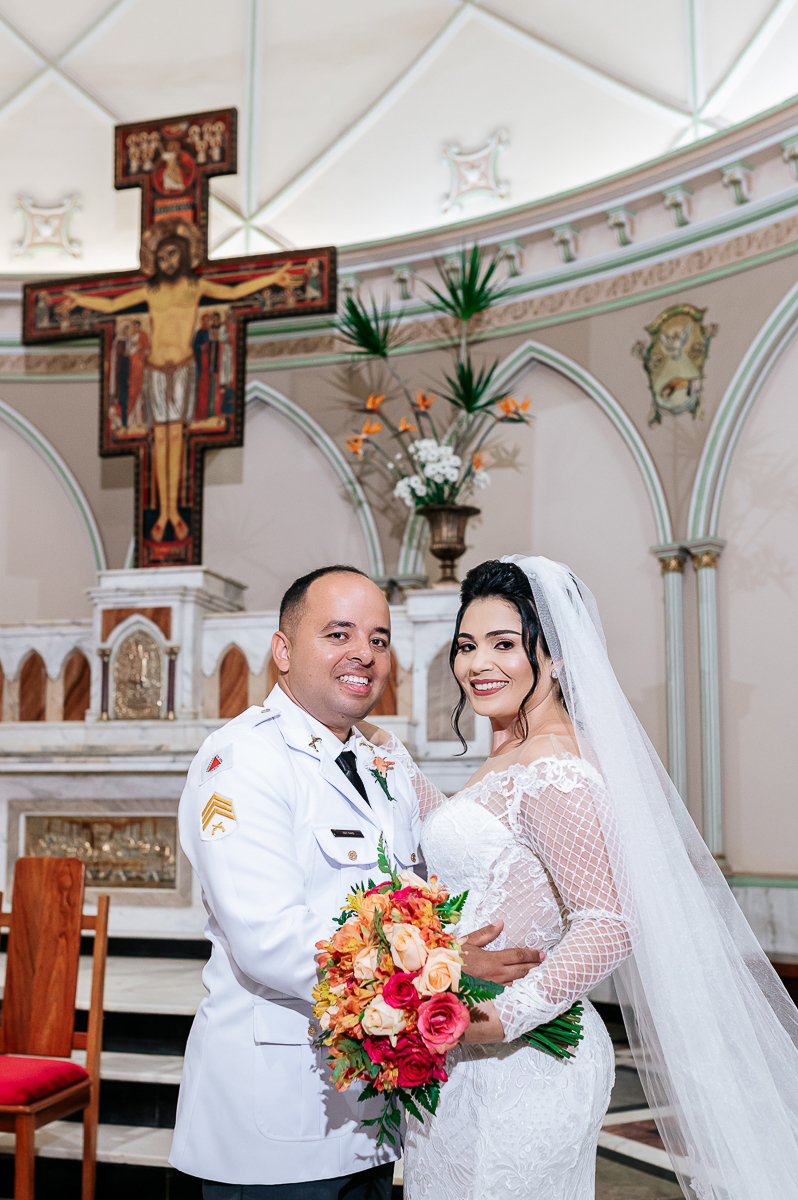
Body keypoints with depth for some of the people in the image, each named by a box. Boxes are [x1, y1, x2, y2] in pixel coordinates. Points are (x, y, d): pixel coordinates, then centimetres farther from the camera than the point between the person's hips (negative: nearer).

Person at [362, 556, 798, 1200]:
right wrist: (390, 755, 21)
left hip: (510, 1066, -9)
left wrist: (506, 1015, -30)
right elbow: (458, 833, 25)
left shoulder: (554, 771, -21)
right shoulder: (511, 757, 9)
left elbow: (609, 924, -25)